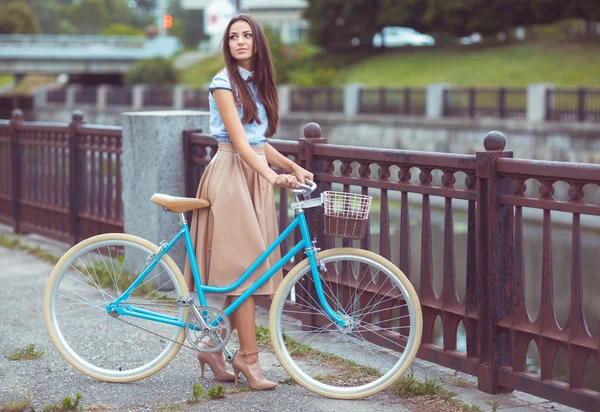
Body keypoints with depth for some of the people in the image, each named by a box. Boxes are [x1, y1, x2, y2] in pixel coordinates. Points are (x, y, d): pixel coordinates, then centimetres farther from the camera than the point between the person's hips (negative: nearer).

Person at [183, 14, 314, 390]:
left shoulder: (259, 84, 16)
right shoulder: (225, 83, -8)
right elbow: (239, 141, -18)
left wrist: (293, 167, 7)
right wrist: (272, 175, -30)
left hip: (257, 173, 7)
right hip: (231, 173, -7)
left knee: (239, 269, 5)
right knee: (245, 263, -10)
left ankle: (214, 348, 13)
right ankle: (249, 357, -7)